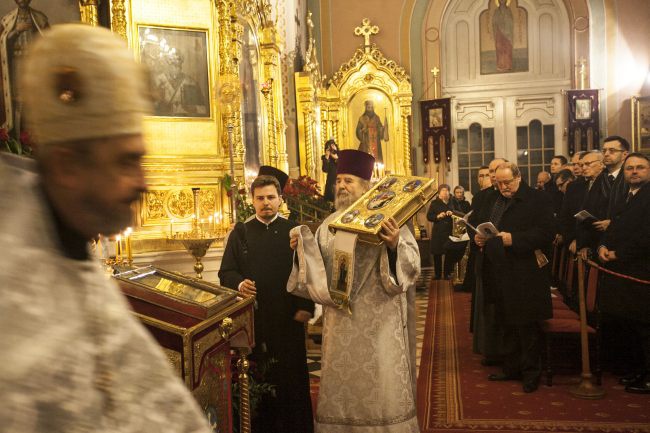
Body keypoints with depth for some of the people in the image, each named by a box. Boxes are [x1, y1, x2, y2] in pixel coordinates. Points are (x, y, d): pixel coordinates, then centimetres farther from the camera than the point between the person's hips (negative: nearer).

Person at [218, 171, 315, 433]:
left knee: (292, 378, 6)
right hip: (253, 319, 1)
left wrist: (306, 307, -9)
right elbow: (226, 272, 5)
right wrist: (238, 283, -16)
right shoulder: (240, 233, 7)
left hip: (289, 318, -1)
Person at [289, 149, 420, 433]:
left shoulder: (387, 219, -4)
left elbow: (412, 262, -11)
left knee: (381, 386, 4)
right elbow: (316, 268, 13)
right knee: (341, 386, 12)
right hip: (341, 320, 5)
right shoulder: (329, 224, 10)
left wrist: (395, 245, -30)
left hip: (379, 319, -4)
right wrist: (302, 250, -5)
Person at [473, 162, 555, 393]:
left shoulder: (537, 199, -7)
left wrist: (514, 239, -25)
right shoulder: (493, 201, 15)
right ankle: (511, 368, 29)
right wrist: (478, 237, -3)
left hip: (525, 277, -7)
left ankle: (531, 372, 15)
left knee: (527, 326, 2)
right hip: (499, 276, 7)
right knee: (508, 326, 17)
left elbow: (546, 234, -16)